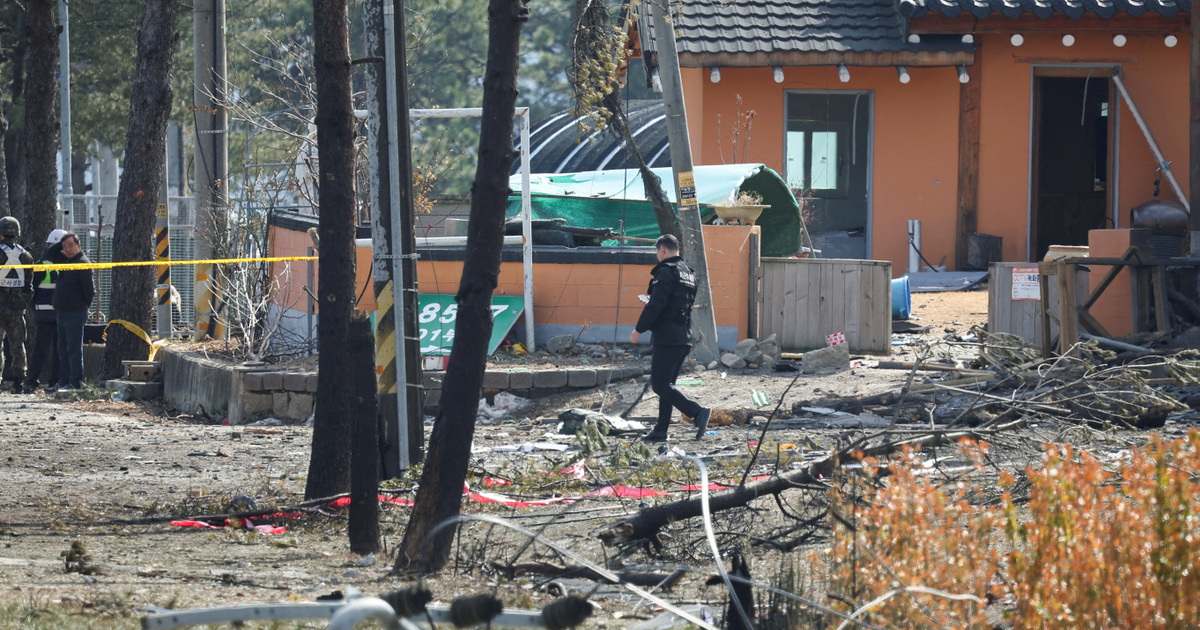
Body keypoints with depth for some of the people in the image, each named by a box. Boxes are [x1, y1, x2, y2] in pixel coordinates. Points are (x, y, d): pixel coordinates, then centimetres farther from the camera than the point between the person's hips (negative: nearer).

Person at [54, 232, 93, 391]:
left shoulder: (83, 263, -12)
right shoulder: (65, 261, 15)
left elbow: (89, 289, -14)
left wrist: (84, 305, -1)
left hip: (75, 313, -9)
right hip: (61, 312, 9)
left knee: (74, 349, -7)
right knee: (62, 350, 12)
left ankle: (75, 382, -6)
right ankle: (63, 382, 16)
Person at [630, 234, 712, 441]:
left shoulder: (666, 272, -11)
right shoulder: (688, 273, 17)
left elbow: (655, 305, -18)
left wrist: (639, 329, -9)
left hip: (667, 338, -9)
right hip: (684, 339, 9)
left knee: (660, 385, -9)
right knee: (666, 385, 14)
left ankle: (698, 412, -20)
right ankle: (660, 431, 13)